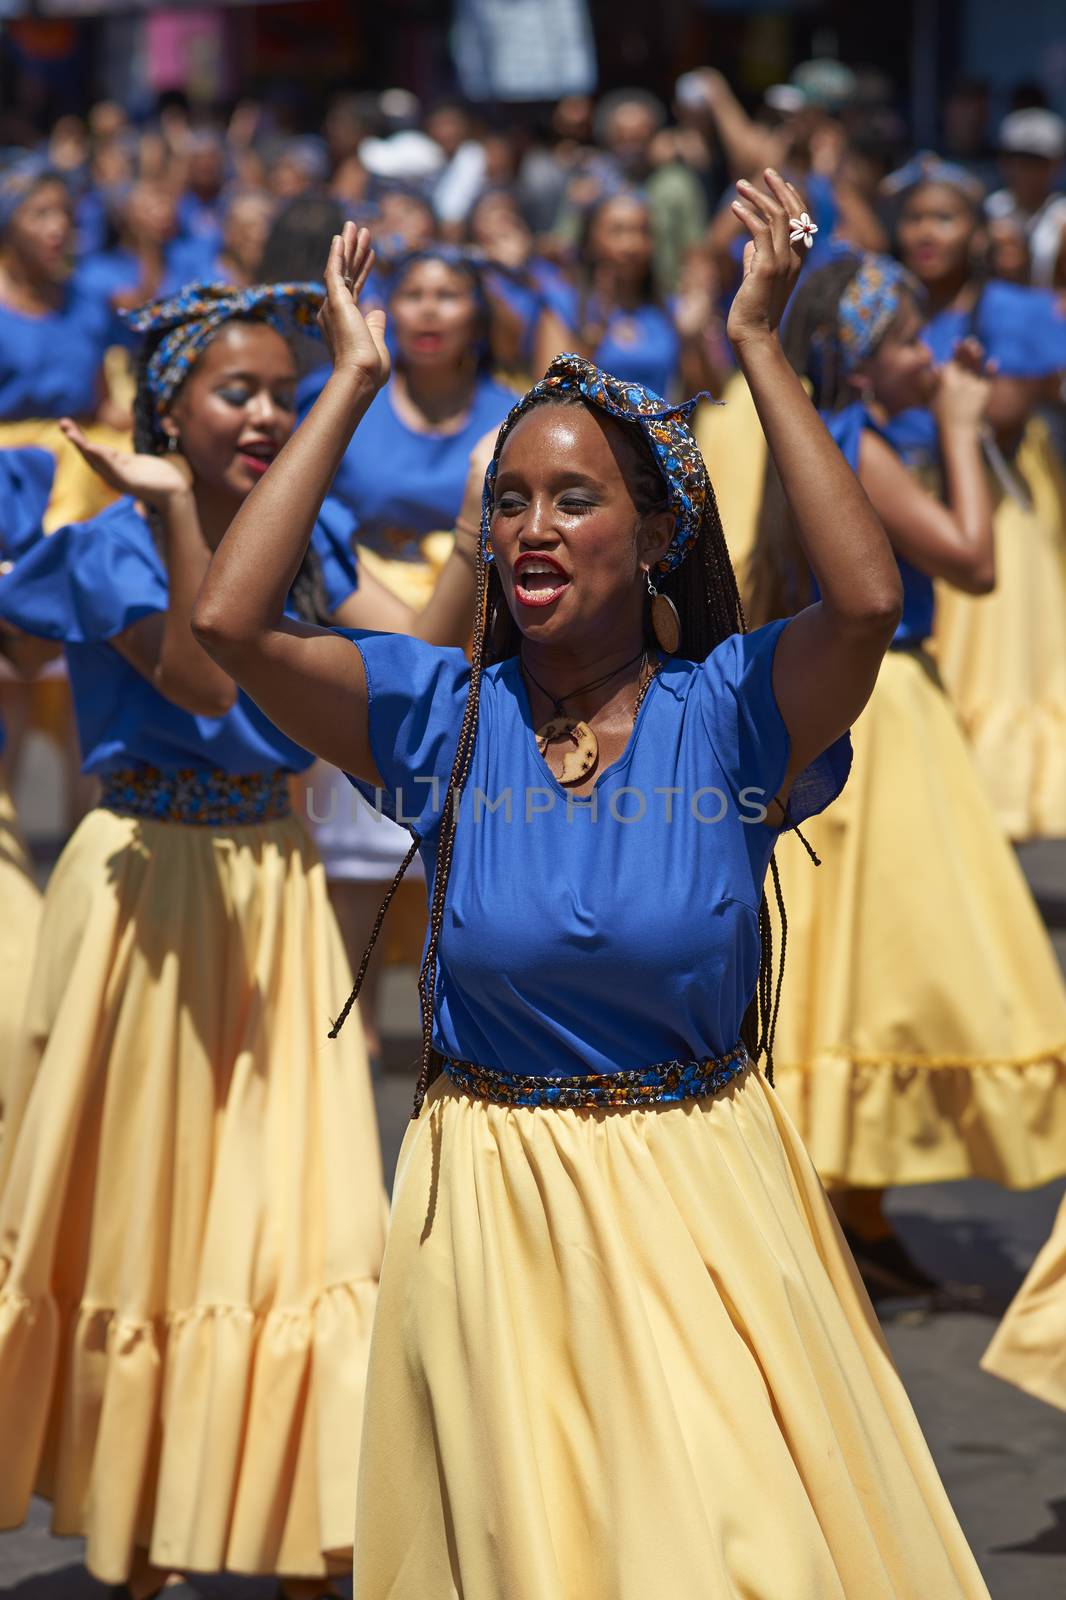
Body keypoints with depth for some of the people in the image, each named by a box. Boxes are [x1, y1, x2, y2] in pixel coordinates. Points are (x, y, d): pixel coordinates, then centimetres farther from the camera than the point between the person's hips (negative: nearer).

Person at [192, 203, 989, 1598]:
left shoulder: (729, 709, -8)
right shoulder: (444, 712, -3)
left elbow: (868, 598, -29)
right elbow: (228, 619, -17)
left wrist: (759, 346, -24)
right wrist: (353, 383, -12)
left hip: (699, 1205, -1)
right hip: (487, 1206, 2)